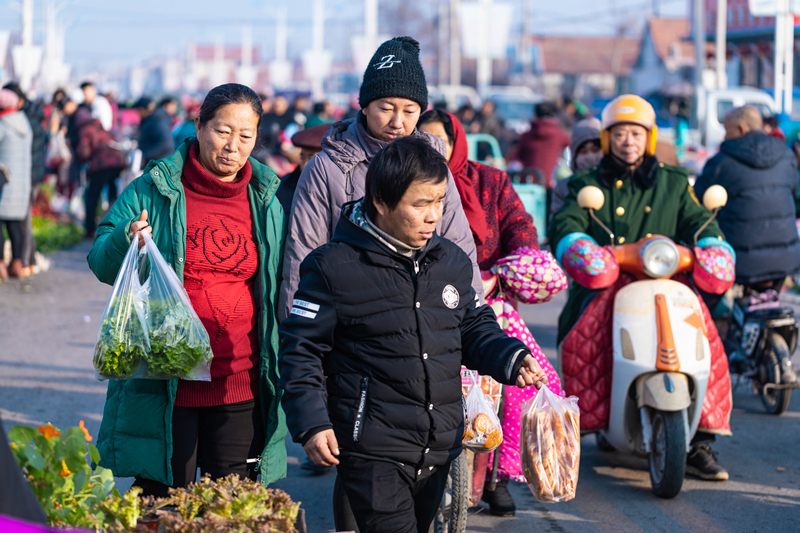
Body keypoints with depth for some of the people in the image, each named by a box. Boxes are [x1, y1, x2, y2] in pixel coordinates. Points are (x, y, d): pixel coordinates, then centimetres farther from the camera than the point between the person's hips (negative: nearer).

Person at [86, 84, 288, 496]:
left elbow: (277, 288, 16)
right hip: (167, 384, -2)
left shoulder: (265, 202, 8)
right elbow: (101, 264, 0)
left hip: (240, 384, 2)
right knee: (164, 497, 4)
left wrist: (280, 368, 11)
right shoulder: (153, 191, 0)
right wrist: (125, 241, -22)